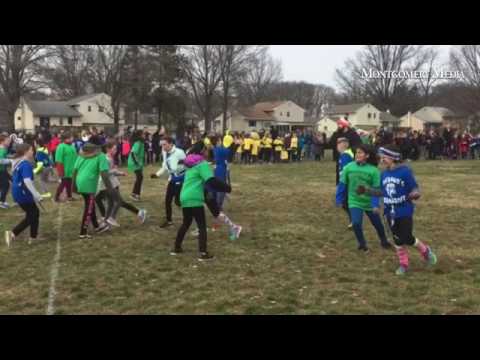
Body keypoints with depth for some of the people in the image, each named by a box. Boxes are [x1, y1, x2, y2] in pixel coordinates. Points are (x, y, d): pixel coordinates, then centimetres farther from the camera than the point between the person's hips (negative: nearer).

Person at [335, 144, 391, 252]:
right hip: (355, 202, 0)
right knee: (356, 223, -16)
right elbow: (342, 184, -3)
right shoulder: (348, 167, -12)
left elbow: (376, 189, -14)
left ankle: (384, 241, 46)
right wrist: (339, 199, 1)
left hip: (369, 203, 0)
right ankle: (362, 243, 12)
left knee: (377, 224, 15)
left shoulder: (373, 170, -17)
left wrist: (376, 204, -20)